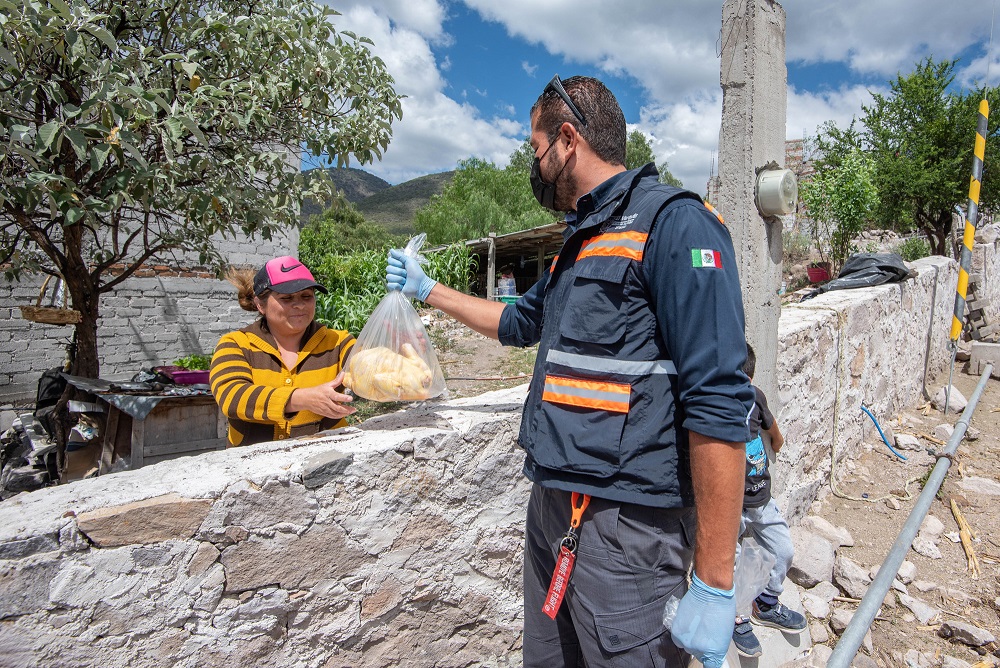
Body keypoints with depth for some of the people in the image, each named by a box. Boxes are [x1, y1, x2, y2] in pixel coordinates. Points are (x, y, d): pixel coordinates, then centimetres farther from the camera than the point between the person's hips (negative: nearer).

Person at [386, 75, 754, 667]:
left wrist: (714, 586, -20)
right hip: (552, 508, 9)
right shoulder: (582, 242, 16)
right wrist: (427, 290, 36)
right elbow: (519, 323, 31)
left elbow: (717, 407, -21)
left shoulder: (673, 223, -14)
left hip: (626, 528, -9)